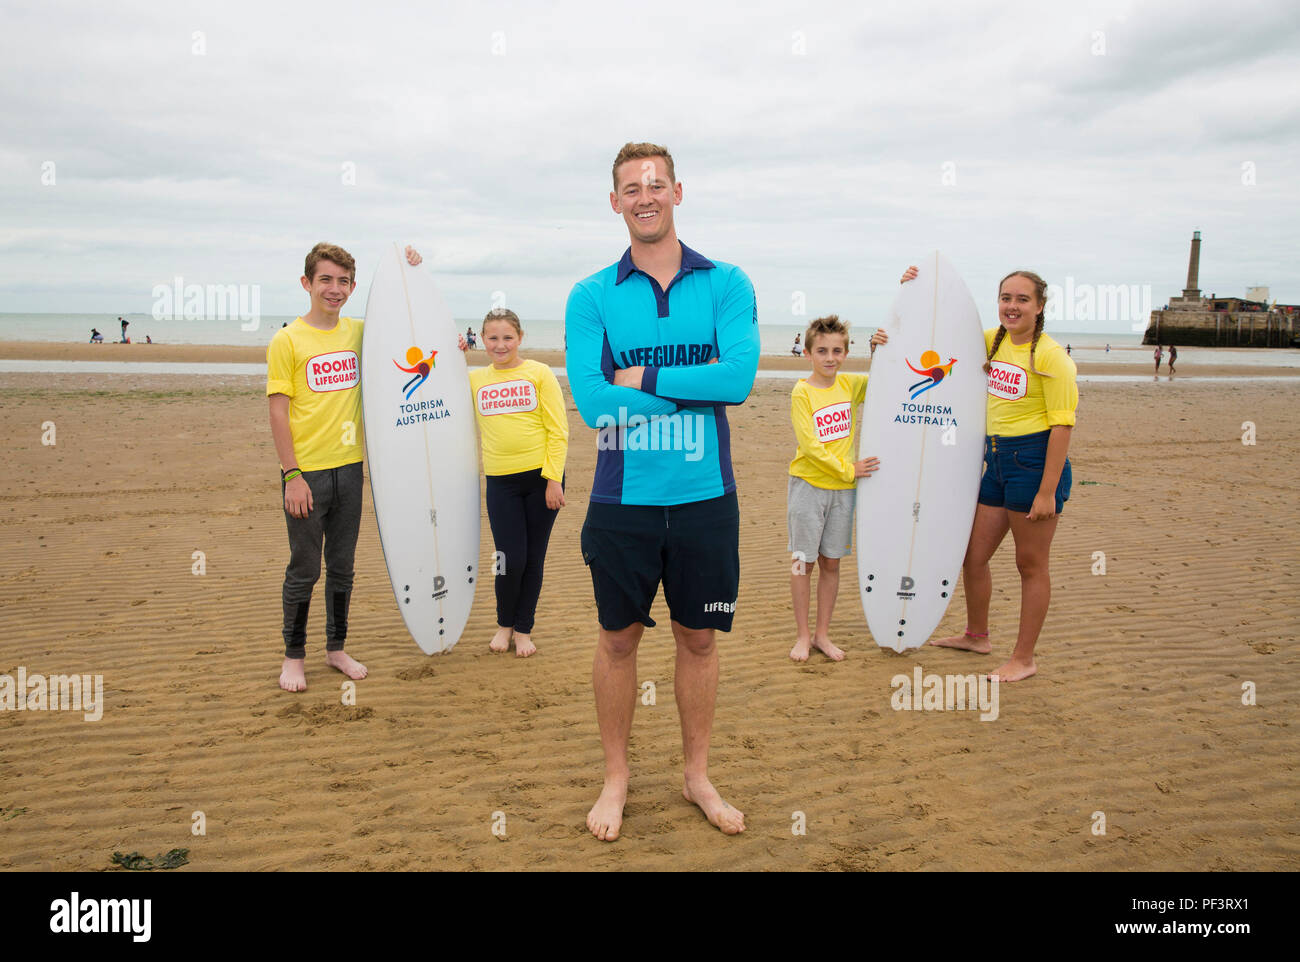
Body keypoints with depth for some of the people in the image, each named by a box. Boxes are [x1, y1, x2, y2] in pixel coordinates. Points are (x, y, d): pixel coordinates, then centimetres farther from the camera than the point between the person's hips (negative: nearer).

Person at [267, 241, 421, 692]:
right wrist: (292, 475, -14)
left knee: (342, 566, 13)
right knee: (304, 569, 4)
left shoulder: (359, 332, 6)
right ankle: (294, 656, 20)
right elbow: (278, 414, -9)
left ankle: (336, 648, 27)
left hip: (349, 467, 4)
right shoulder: (287, 341, -7)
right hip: (306, 471, -4)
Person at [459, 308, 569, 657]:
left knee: (533, 559, 6)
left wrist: (553, 478, -10)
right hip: (500, 482, 1)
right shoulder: (474, 379, 8)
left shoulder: (539, 373, 0)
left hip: (541, 478, -1)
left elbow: (558, 431, -3)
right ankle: (504, 624, 22)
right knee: (511, 560, -3)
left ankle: (523, 629, 23)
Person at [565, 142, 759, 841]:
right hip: (623, 500, 0)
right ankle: (615, 777, 31)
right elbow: (592, 401, -14)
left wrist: (641, 376, -14)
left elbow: (740, 377, -15)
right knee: (619, 639, 12)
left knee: (698, 638, 13)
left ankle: (697, 774, 33)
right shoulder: (591, 297, 0)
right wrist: (696, 387, -13)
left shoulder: (726, 285, 2)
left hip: (705, 498, 1)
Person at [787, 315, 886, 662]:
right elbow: (810, 446, -14)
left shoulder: (850, 384, 3)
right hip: (808, 486, -4)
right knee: (803, 561, 3)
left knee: (831, 562, 9)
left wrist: (879, 351, -1)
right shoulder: (802, 392, -10)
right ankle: (802, 636, 14)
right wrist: (848, 469, -15)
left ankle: (823, 634, 20)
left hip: (843, 488, 4)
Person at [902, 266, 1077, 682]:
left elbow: (1062, 425, -16)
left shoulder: (1050, 356, -14)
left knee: (1030, 565, 5)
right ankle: (977, 635, 37)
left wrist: (1047, 492, -19)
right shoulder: (994, 340, 8)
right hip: (996, 459, 8)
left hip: (1036, 460, -8)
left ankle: (1024, 658, 19)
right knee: (973, 556, 15)